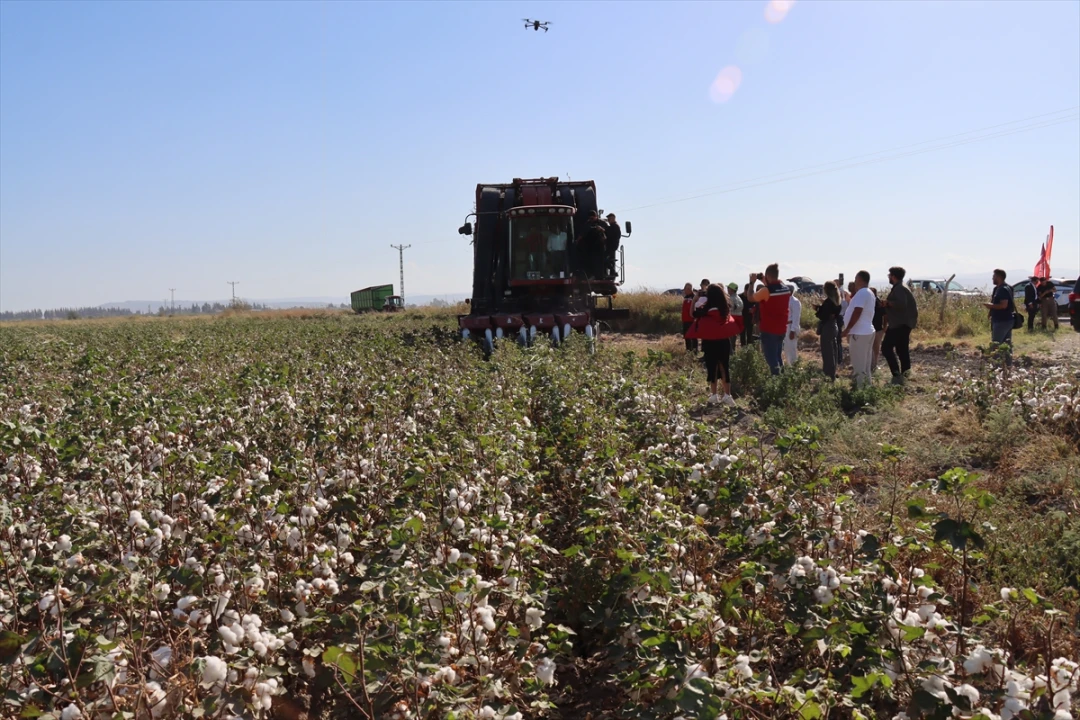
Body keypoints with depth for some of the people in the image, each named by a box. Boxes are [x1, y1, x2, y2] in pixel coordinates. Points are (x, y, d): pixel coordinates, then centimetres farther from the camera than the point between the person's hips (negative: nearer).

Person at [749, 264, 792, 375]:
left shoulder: (766, 290, -19)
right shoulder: (786, 289, 1)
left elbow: (751, 298, -5)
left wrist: (752, 282, 5)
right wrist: (765, 282, 16)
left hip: (769, 330, -7)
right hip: (781, 329, 7)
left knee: (771, 358, -1)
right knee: (778, 357, 20)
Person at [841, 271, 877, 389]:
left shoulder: (861, 293, -17)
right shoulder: (869, 293, 16)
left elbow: (856, 313, -22)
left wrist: (847, 330, -19)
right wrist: (854, 292, 20)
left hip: (859, 333, -10)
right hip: (866, 332, 10)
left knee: (858, 365, -6)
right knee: (865, 364, 15)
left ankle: (860, 389, -4)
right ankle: (866, 386, 19)